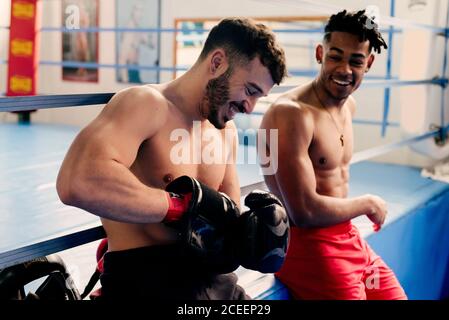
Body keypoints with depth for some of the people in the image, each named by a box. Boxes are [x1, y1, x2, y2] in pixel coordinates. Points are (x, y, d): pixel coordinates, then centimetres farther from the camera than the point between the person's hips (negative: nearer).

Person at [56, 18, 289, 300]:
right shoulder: (147, 104, -14)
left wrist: (252, 229, -8)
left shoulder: (225, 128, 11)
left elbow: (230, 219, 14)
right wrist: (185, 203, -23)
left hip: (214, 278, 7)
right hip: (146, 281, -7)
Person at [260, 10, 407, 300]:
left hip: (350, 238, 9)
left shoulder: (349, 105, 8)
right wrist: (368, 204, -9)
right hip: (307, 246, -9)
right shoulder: (292, 114, -21)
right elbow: (304, 212, -25)